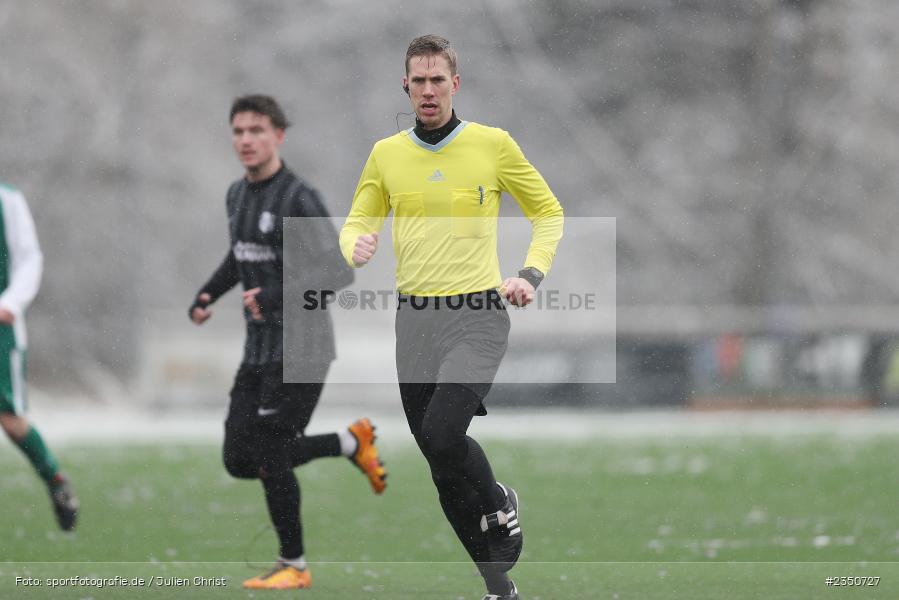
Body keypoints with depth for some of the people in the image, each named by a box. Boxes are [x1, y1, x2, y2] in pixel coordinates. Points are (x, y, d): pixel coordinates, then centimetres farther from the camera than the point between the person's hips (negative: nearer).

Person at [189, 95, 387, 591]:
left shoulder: (299, 200, -15)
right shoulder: (238, 195, 10)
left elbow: (338, 272, -19)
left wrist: (278, 297, -31)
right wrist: (207, 295, 12)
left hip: (300, 350, -8)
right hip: (259, 351, 8)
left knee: (269, 457, -7)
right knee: (238, 461, 5)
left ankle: (293, 566, 10)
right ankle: (351, 443, 21)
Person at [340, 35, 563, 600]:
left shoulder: (493, 144, -2)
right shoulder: (386, 154, 7)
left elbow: (549, 212, 8)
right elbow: (358, 222, 13)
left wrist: (531, 274, -6)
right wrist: (357, 246, -10)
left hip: (478, 315, -4)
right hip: (415, 319, 4)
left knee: (442, 435, -24)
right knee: (443, 463, 4)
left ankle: (500, 505, 5)